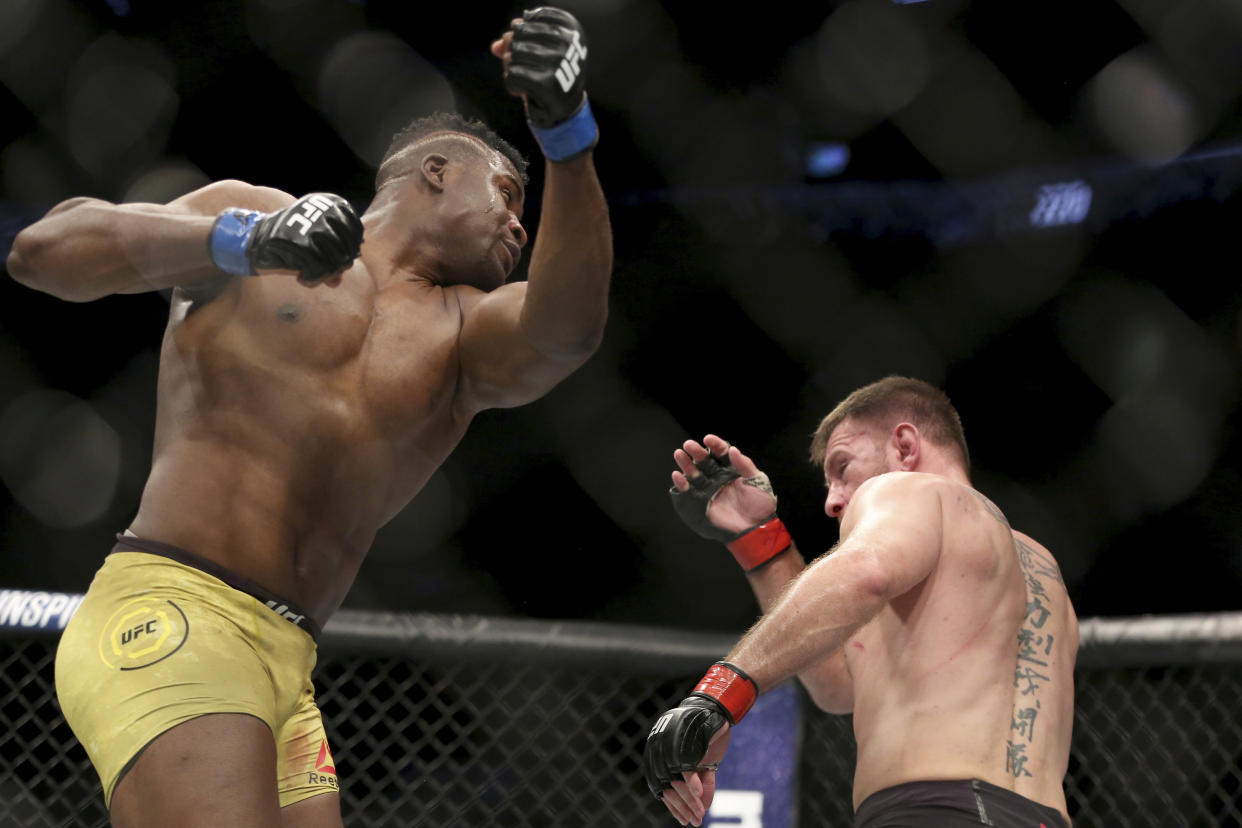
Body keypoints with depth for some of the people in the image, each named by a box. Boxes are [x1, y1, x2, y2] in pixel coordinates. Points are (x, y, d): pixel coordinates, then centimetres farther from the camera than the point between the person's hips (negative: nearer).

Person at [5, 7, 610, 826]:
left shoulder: (465, 334, 19)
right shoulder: (252, 214, 12)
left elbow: (565, 332, -5)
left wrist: (567, 129, -21)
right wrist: (241, 239, -13)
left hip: (284, 663, 6)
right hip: (165, 623, -6)